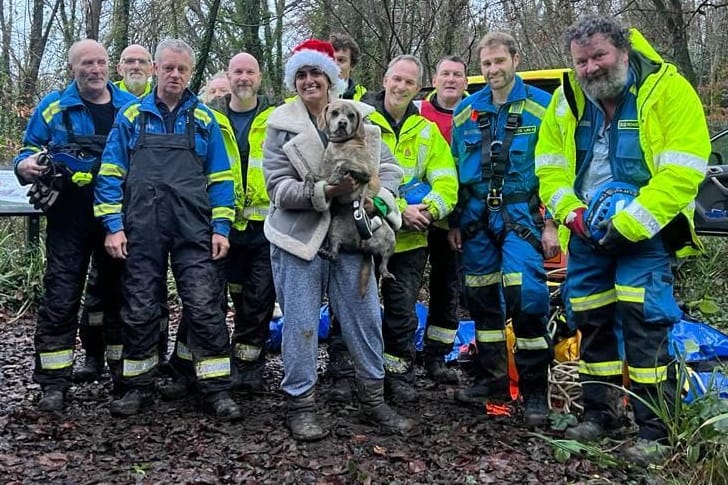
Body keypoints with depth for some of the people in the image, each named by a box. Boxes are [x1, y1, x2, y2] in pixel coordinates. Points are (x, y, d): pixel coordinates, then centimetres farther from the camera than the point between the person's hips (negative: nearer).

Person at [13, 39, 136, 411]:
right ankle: (54, 383, 7)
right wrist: (26, 165, -12)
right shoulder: (53, 107, 5)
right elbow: (30, 149, 11)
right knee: (60, 298, -2)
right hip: (69, 217, -1)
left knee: (120, 293, 10)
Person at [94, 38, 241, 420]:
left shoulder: (204, 119, 9)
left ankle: (216, 389, 5)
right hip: (141, 231, 1)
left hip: (194, 232, -1)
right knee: (139, 310, 7)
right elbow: (111, 173, 7)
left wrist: (221, 227, 0)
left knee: (205, 308, -4)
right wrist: (113, 226, -2)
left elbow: (220, 177, 8)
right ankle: (138, 386, 21)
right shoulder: (131, 115, 9)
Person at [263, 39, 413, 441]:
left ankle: (373, 400, 24)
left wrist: (377, 199, -10)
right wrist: (326, 192, -21)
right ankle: (301, 405, 18)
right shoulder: (281, 125, 0)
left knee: (365, 318, 8)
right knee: (301, 324, 3)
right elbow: (278, 187, -8)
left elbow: (388, 167, 10)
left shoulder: (359, 118, 9)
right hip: (299, 239, -2)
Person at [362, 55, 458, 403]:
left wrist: (428, 209, -18)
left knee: (403, 310, 7)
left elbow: (446, 183, 3)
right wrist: (399, 210, -21)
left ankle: (399, 375, 22)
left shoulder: (427, 131, 10)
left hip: (410, 239, 3)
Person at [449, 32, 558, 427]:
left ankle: (534, 390, -1)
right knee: (482, 299, 9)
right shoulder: (465, 112, 10)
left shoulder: (540, 106, -1)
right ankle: (491, 378, 23)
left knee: (526, 297, -14)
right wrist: (453, 222, 10)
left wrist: (552, 224, -9)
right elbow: (455, 169, 14)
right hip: (476, 216, 5)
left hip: (520, 213, -4)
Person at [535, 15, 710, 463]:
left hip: (644, 232, -5)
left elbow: (681, 173, -19)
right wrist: (571, 212, -10)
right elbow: (550, 166, 7)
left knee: (644, 325, -10)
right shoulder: (567, 100, 3)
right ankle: (601, 413, 28)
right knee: (592, 323, 12)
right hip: (588, 233, 5)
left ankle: (655, 431, 3)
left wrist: (629, 224, -23)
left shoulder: (667, 90, -13)